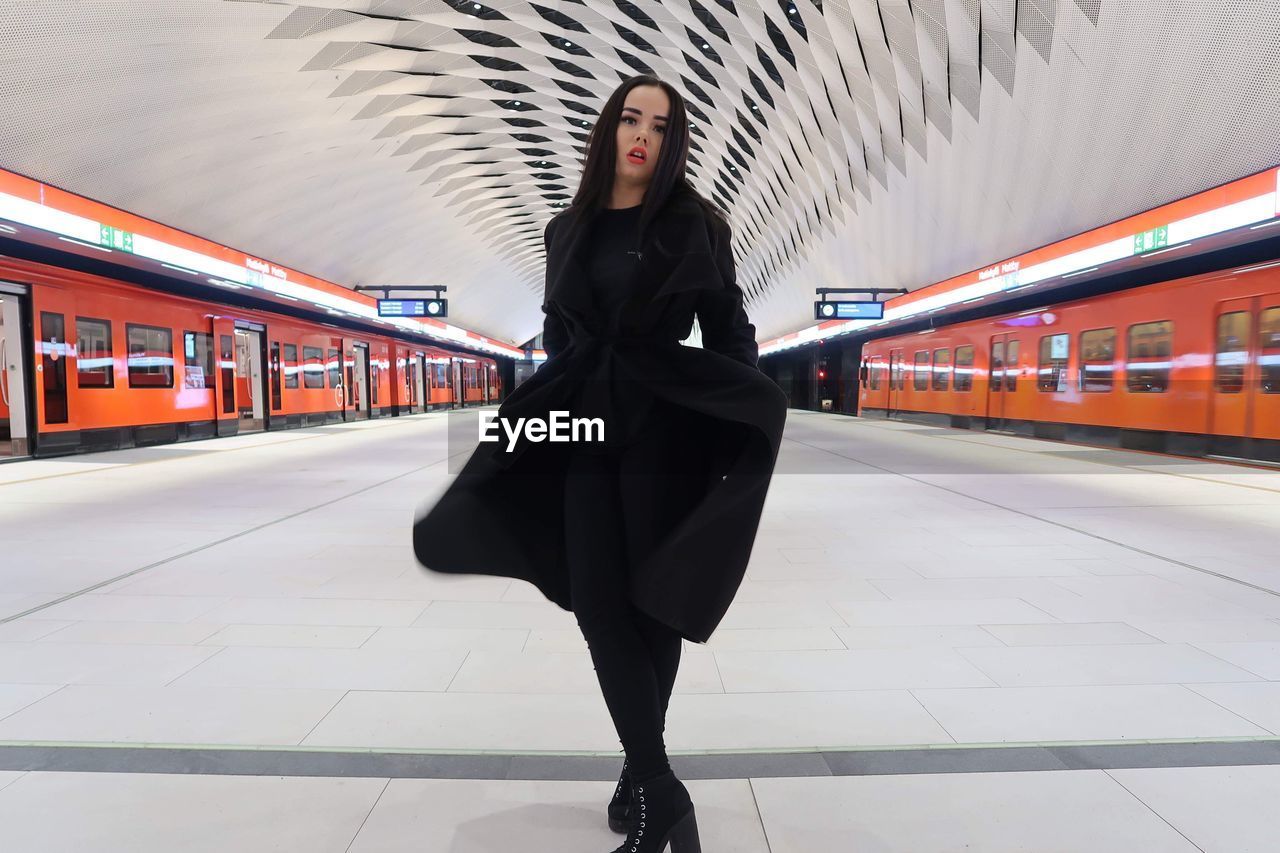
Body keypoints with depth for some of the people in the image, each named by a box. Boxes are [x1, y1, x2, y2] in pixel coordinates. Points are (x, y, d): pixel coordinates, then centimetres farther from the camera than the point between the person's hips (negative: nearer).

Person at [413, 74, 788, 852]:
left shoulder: (695, 225, 1)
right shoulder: (567, 231, 12)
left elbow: (730, 333, 1)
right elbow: (558, 339, 15)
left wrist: (750, 425, -8)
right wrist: (534, 420, 14)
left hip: (667, 428, -3)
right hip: (588, 430, 4)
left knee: (652, 597, 2)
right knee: (597, 601, -2)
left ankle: (642, 774, 20)